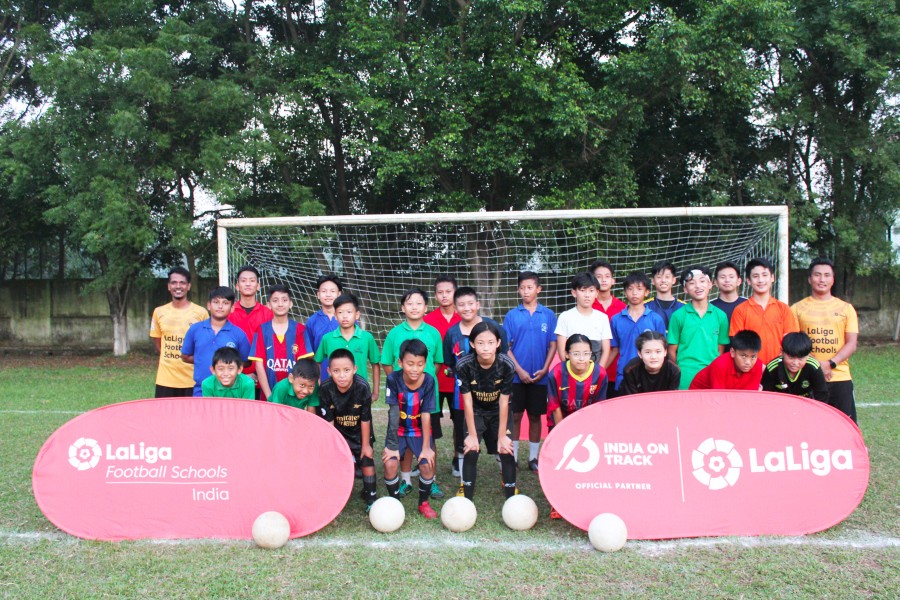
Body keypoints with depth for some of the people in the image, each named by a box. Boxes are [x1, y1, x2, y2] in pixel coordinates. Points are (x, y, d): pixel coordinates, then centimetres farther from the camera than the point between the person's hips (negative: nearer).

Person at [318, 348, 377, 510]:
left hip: (360, 432, -1)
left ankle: (371, 496, 22)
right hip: (337, 432, 1)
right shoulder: (325, 389, -28)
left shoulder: (362, 386, -33)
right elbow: (328, 421, -17)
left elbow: (365, 419, -21)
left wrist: (365, 444, -11)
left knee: (367, 461, 4)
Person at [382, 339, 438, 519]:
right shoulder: (393, 379, -23)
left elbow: (426, 415, -19)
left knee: (427, 464, -15)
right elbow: (394, 413, -23)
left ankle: (424, 503, 12)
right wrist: (392, 445, -22)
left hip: (420, 431, 0)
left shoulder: (429, 381, -21)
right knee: (390, 463, -18)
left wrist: (426, 447, -17)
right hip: (398, 430, 0)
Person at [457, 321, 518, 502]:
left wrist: (502, 436, -16)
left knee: (507, 450, -8)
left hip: (498, 412, 0)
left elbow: (504, 402, -20)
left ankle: (511, 497, 7)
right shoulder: (464, 365, -28)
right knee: (471, 451, -11)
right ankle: (467, 499, 1)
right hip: (475, 412, 0)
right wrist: (472, 434, -16)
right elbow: (467, 401, -20)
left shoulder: (507, 365, -27)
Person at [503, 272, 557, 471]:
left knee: (535, 416, 9)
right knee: (515, 416, 4)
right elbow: (505, 347, -1)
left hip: (539, 377, 1)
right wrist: (519, 370, -10)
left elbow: (553, 345, 3)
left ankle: (533, 458, 20)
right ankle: (512, 457, 14)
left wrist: (545, 369, -9)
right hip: (517, 375, -1)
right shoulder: (511, 316, 0)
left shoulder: (548, 315, 2)